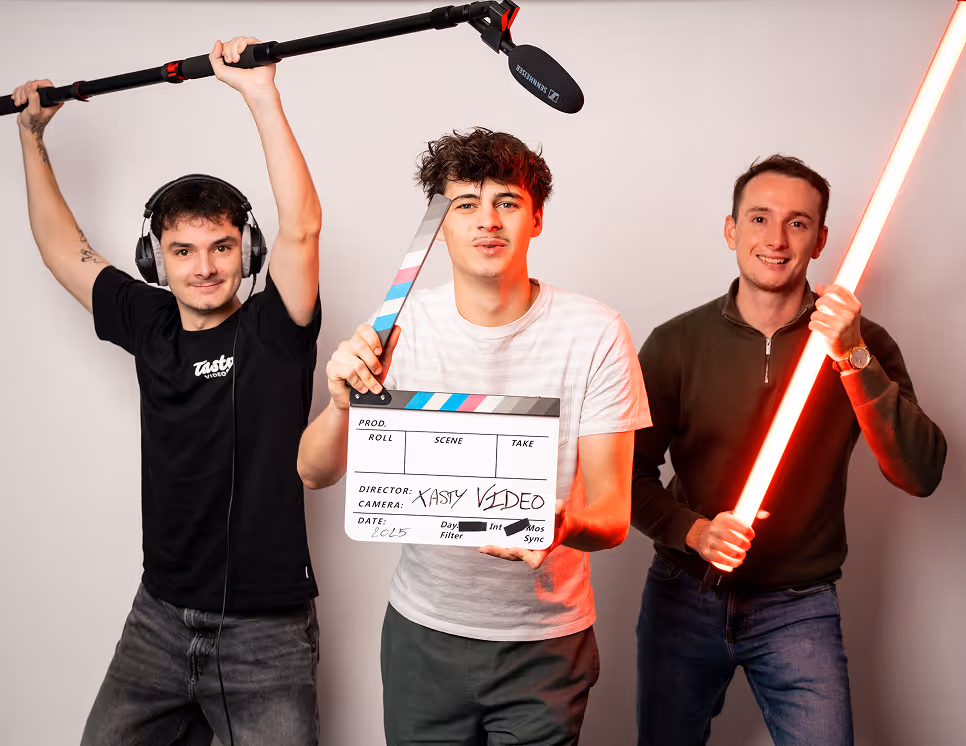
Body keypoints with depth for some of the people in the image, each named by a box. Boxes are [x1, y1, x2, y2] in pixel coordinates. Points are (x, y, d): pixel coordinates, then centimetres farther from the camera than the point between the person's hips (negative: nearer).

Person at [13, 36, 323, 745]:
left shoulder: (273, 330, -10)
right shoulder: (150, 324, 3)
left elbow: (301, 227, -26)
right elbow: (62, 247, 16)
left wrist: (261, 92, -30)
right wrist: (32, 136, 20)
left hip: (265, 632, -5)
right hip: (160, 619, 5)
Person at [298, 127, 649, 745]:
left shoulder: (594, 334, -13)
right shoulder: (403, 325, -6)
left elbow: (613, 515, -13)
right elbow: (315, 474, -7)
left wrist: (564, 525, -36)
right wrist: (343, 404, -27)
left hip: (546, 636, -1)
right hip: (423, 628, 2)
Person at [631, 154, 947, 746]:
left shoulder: (861, 345, -6)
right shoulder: (677, 343, -6)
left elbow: (921, 474, -17)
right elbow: (631, 473, -3)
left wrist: (855, 360, -28)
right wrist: (693, 529, -22)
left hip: (798, 608, -1)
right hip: (683, 596, 1)